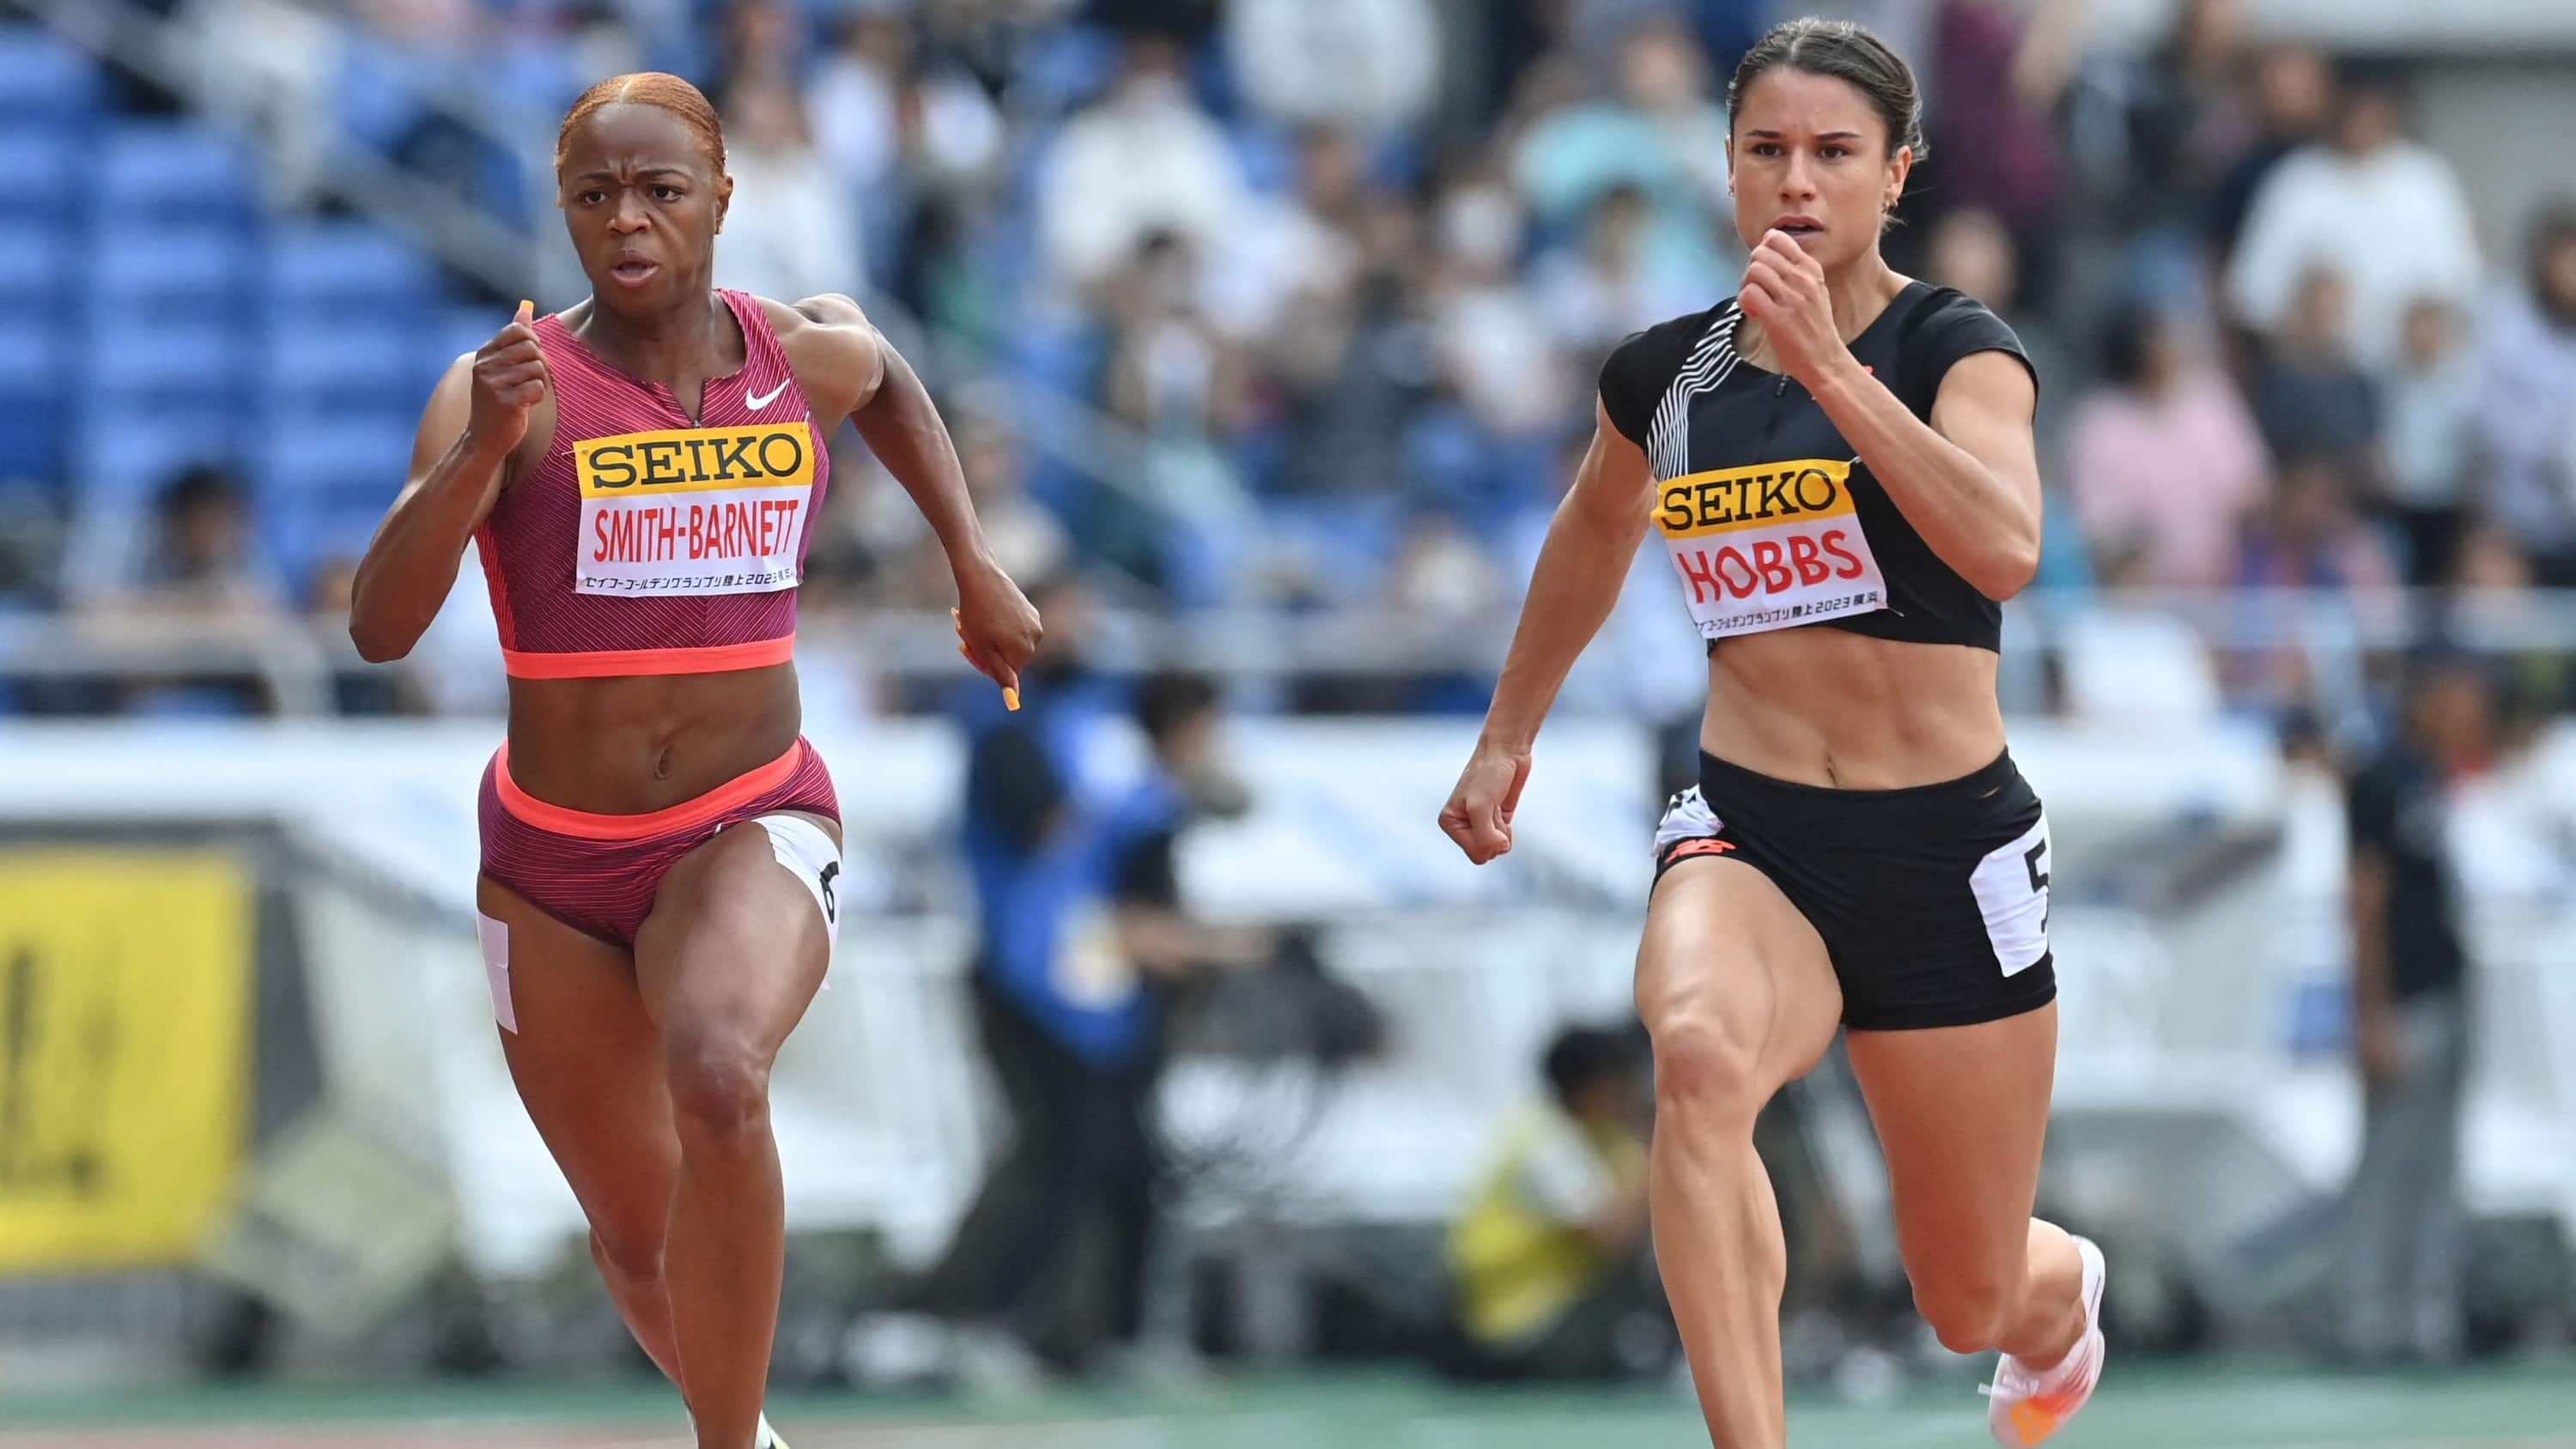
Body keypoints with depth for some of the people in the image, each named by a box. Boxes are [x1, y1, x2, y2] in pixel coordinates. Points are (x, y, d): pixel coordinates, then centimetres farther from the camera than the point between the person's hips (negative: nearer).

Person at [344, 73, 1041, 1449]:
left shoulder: (806, 355, -5)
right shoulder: (507, 390, -15)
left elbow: (884, 380, 23)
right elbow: (378, 626, -28)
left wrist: (974, 565, 21)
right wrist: (482, 452, -41)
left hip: (751, 835, -1)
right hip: (552, 869, 1)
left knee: (718, 1077, -34)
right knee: (638, 1235, 16)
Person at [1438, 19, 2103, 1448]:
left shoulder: (1956, 350, -9)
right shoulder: (1666, 375, 3)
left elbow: (2004, 549, -29)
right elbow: (1595, 531, 27)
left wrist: (1831, 369, -34)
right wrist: (1507, 732, 33)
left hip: (1945, 847, -2)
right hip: (1746, 832, 2)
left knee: (1975, 1305, 11)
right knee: (1700, 1054, -36)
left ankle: (2062, 1291, 52)